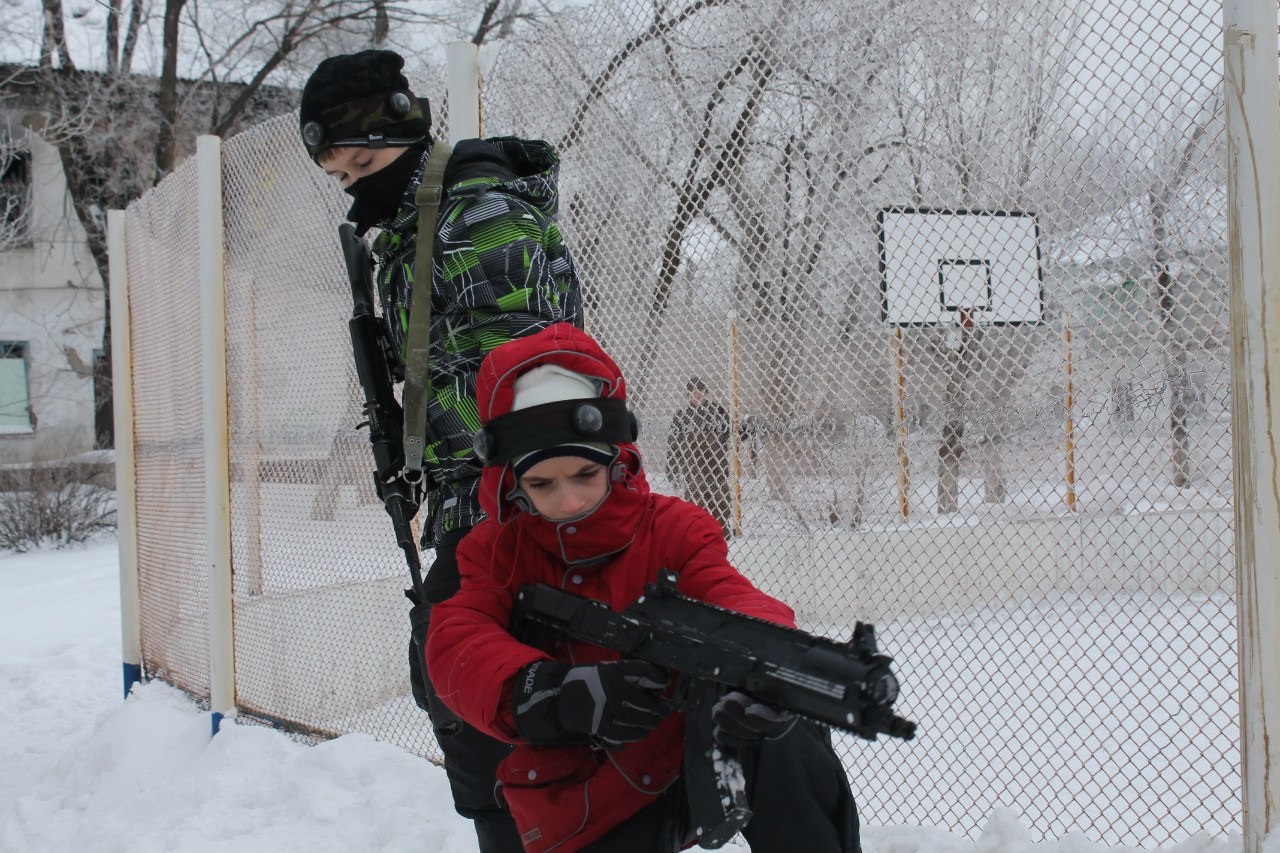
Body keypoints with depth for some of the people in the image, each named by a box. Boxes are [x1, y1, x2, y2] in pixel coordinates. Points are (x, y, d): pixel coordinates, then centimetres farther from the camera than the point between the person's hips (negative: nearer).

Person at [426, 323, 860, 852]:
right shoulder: (496, 552, -1)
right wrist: (549, 692, -41)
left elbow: (730, 600, -22)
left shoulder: (674, 530, -5)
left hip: (695, 755, -1)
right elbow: (457, 646, -19)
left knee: (785, 743, -30)